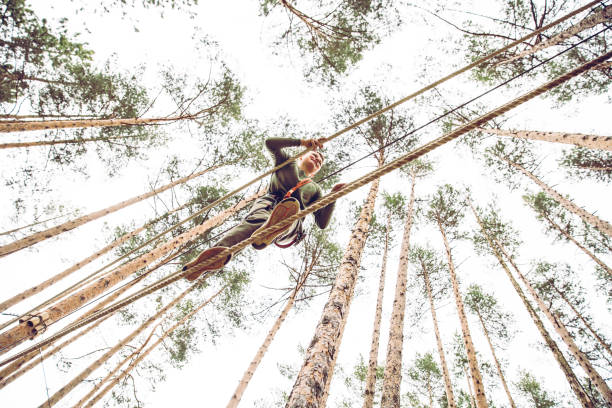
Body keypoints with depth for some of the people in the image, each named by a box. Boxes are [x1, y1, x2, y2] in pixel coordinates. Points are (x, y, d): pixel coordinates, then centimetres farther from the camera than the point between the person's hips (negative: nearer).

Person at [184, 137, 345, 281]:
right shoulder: (288, 162, 35)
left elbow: (322, 223, 24)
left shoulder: (315, 189, 37)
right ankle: (220, 251, -68)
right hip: (269, 202, 0)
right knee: (257, 220, -38)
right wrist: (302, 142, 15)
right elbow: (270, 143, 16)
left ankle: (265, 235, -73)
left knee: (293, 204, -38)